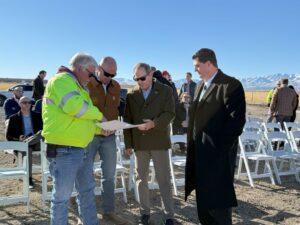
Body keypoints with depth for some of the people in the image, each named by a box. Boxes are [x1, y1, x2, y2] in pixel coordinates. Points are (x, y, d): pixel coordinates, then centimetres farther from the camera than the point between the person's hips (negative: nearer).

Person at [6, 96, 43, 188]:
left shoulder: (37, 116, 15)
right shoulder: (14, 118, 10)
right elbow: (8, 136, 6)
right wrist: (18, 139, -15)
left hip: (36, 142, 1)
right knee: (28, 149, -37)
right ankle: (29, 179, -34)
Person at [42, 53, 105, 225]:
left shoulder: (78, 87, 19)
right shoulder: (61, 80, -12)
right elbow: (74, 106, -29)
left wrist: (101, 128, 8)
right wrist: (99, 114, -13)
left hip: (82, 150, 10)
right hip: (64, 151, -10)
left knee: (87, 191, 20)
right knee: (62, 196, 3)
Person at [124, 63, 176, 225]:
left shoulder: (165, 90, -2)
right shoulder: (131, 95, 4)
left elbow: (169, 113, -10)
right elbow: (127, 120, 5)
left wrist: (154, 123, -27)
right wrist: (128, 143, 2)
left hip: (159, 142, -2)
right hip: (139, 143, 3)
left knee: (164, 180, 3)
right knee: (141, 179, 11)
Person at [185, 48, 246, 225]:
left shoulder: (231, 85, -13)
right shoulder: (200, 85, 14)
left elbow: (237, 120, -17)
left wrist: (221, 147, -16)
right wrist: (193, 143, 10)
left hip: (218, 152, -8)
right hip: (200, 151, 8)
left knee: (218, 198, 3)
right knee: (203, 195, 18)